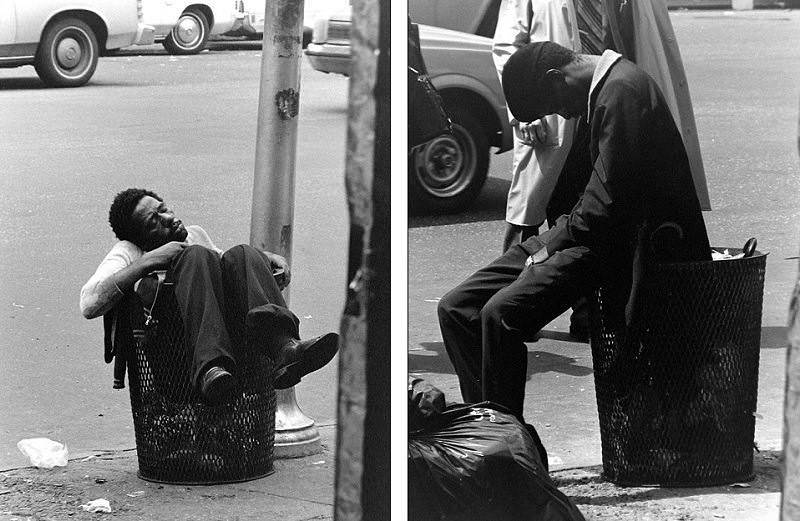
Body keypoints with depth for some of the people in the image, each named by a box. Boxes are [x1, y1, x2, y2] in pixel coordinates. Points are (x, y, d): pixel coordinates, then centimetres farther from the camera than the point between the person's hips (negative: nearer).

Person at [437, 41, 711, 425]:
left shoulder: (621, 91, -17)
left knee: (501, 313, -27)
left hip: (620, 239, -10)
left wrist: (553, 245, -11)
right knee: (455, 309, -1)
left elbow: (611, 201, -21)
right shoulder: (605, 87, 15)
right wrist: (554, 237, 6)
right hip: (594, 232, 10)